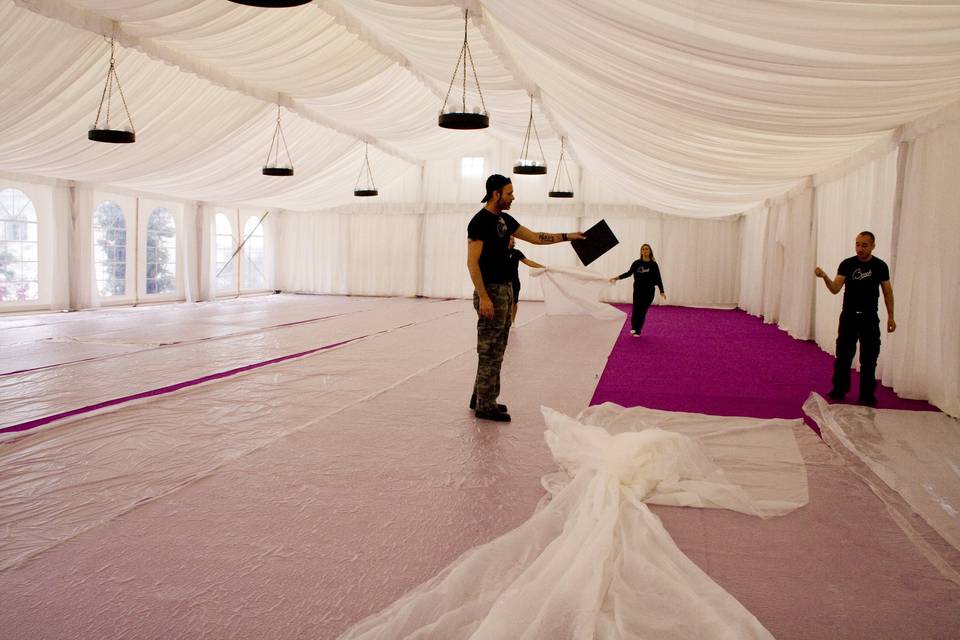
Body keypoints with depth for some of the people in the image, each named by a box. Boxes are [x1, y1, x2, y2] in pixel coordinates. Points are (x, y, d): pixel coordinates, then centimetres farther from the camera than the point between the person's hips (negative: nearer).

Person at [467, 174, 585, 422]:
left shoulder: (504, 219, 14)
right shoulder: (480, 221, -15)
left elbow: (535, 237, 21)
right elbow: (472, 262, -20)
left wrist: (567, 237, 18)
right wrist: (483, 297, -25)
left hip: (506, 290, 10)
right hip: (491, 291, -10)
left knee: (495, 350, 15)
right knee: (490, 351, -5)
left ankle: (481, 398, 25)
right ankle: (485, 406, 2)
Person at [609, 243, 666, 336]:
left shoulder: (653, 264, -2)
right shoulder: (637, 263, 1)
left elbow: (658, 278, -2)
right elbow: (629, 273, 10)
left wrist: (661, 291, -9)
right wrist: (617, 277, 1)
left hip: (649, 291, -1)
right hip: (638, 290, 1)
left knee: (643, 311, 1)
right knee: (636, 310, -1)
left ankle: (638, 331, 11)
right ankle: (633, 328, 22)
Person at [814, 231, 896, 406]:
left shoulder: (880, 266, 0)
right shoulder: (847, 264, -3)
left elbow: (887, 292, 8)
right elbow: (835, 289, -11)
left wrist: (891, 316, 4)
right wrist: (825, 277, -31)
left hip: (870, 318, 0)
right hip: (849, 317, 0)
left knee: (869, 358, 3)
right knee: (843, 355, 3)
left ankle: (867, 395, 11)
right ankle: (839, 390, 14)